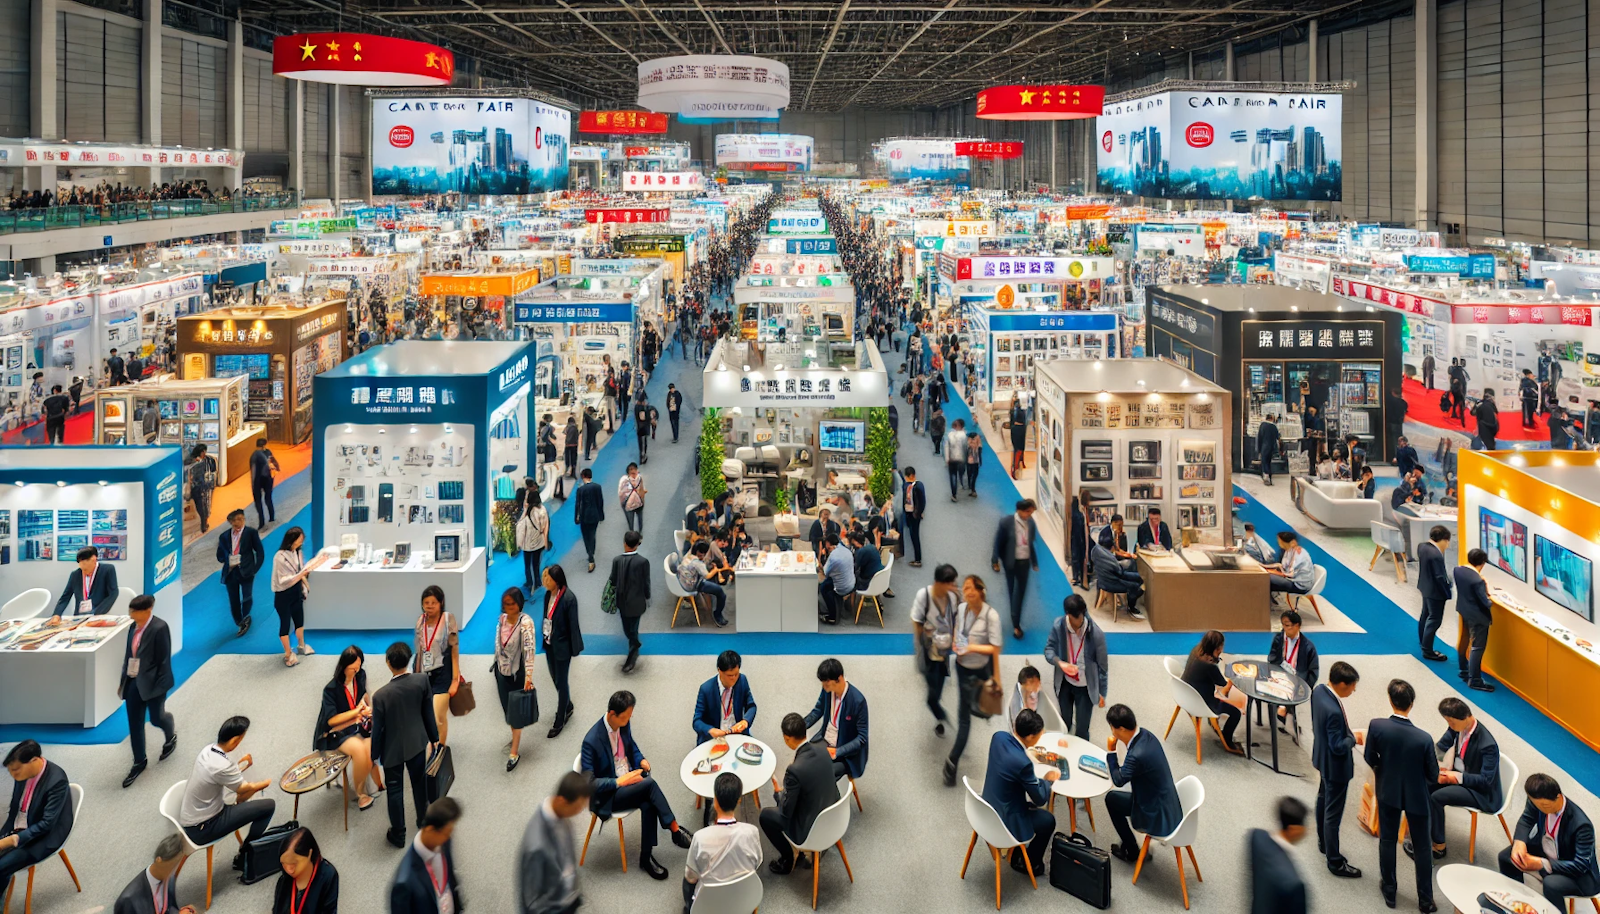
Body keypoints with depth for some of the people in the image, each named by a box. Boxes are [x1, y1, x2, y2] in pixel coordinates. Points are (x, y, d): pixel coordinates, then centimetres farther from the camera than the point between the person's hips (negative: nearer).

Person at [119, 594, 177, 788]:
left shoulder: (159, 628, -18)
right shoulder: (134, 627, 3)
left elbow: (164, 660, -17)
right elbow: (128, 654, 11)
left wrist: (159, 687, -17)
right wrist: (122, 681, 12)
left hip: (152, 682, -7)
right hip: (133, 682, 7)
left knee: (156, 718, 7)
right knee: (134, 724, 9)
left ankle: (171, 735, 43)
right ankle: (139, 763, 22)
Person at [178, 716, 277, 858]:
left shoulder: (207, 751, -2)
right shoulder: (222, 766, -27)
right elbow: (246, 788, -9)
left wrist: (238, 766, 7)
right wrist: (266, 783, 9)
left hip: (188, 821, 9)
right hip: (201, 830, -9)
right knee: (269, 806, -12)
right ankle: (245, 855, 5)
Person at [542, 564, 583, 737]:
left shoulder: (569, 598, -23)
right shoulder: (548, 595, -2)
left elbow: (573, 624, -17)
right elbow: (547, 617, 7)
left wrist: (574, 649, -12)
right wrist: (544, 635, 8)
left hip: (562, 645, -7)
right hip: (549, 643, 7)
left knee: (561, 682, 4)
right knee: (555, 679, 21)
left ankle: (559, 721, 15)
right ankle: (568, 707, 44)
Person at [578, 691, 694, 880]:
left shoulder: (624, 724, -4)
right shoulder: (592, 741, -25)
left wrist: (641, 760, -2)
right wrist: (619, 782, -27)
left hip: (628, 779, 7)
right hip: (607, 796, -7)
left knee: (648, 805, -25)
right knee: (650, 783, -29)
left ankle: (646, 858, -10)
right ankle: (675, 830, -16)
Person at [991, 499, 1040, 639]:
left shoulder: (1031, 523, -5)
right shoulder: (1006, 522, -17)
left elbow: (1032, 542, 5)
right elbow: (998, 542, -9)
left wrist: (1034, 562, 10)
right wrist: (995, 561, -7)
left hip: (1025, 562, 3)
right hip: (1011, 562, -3)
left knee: (1021, 592, 7)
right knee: (1013, 592, 12)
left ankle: (1016, 624, 19)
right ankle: (1016, 625, 26)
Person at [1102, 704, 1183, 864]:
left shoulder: (1137, 755, -34)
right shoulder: (1145, 735, -6)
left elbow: (1118, 780, -16)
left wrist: (1111, 751, -13)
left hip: (1159, 819, -8)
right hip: (1169, 806, 8)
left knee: (1112, 799, 11)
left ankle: (1131, 851, 23)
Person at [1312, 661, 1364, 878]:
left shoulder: (1318, 690, -10)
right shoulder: (1334, 711, -37)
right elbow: (1338, 747, -29)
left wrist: (1347, 733, 5)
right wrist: (1354, 738, -13)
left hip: (1322, 757, 10)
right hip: (1335, 765, -10)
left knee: (1323, 799, 28)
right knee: (1333, 815, 5)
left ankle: (1323, 842, 48)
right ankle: (1335, 862, 19)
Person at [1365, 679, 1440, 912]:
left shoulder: (1376, 726, -24)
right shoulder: (1423, 739, -29)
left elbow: (1370, 760, -8)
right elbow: (1433, 776, -15)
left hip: (1388, 792, 2)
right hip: (1416, 796, -2)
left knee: (1387, 841, 21)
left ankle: (1389, 891, 36)